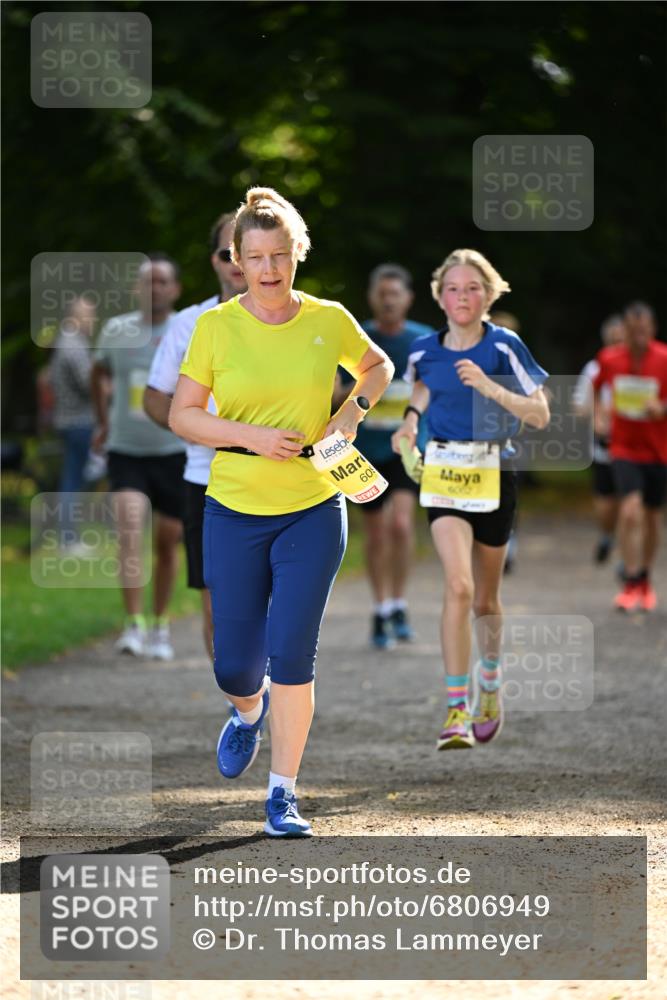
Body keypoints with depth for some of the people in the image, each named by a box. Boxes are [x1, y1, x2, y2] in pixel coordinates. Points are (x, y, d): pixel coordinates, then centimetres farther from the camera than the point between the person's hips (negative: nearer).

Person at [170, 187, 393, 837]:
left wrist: (354, 409, -1)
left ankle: (283, 795, 1)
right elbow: (181, 415, -2)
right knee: (234, 666, 4)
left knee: (291, 655, -10)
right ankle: (249, 711, 42)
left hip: (313, 513, 0)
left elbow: (378, 367, 18)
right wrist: (251, 435, -16)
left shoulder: (328, 320, -2)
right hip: (234, 513, 0)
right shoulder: (216, 326, -5)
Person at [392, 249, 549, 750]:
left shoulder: (504, 347, -8)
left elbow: (540, 414, -11)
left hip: (494, 475, -1)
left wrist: (489, 386, -23)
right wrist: (411, 420, 6)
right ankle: (457, 709, -19)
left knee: (485, 597, 12)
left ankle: (490, 684, 39)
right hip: (444, 474, 1)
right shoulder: (426, 350, 1)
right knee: (459, 586, -19)